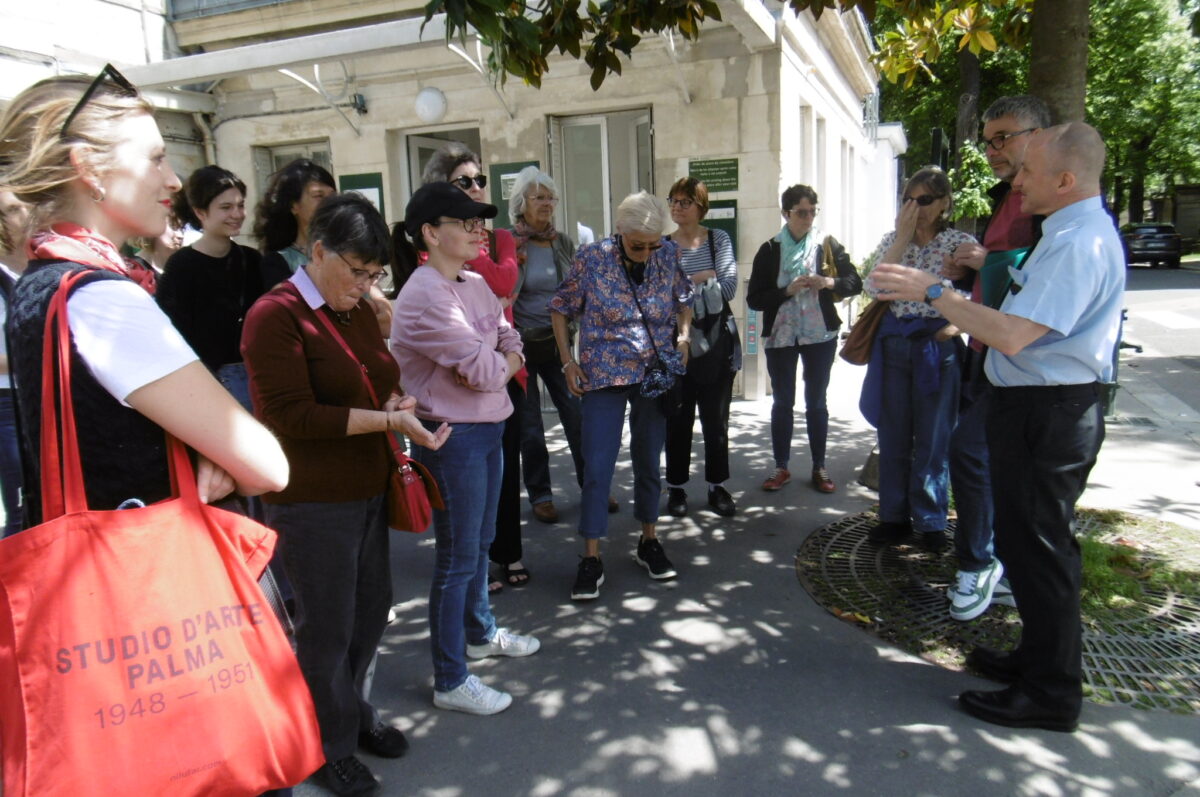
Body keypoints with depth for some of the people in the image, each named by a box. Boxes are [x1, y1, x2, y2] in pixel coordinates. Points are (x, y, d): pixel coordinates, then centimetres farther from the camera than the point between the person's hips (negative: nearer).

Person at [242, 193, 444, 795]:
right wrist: (387, 420, -24)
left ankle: (352, 712, 41)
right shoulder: (275, 316, -15)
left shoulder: (358, 309, 10)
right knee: (328, 627, 7)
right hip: (312, 501, -7)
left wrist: (396, 401, 1)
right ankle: (331, 748, 29)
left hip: (369, 488, 8)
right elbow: (289, 415, -22)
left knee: (370, 612, 17)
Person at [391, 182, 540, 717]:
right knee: (457, 558, 2)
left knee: (480, 542, 24)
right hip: (453, 437, -9)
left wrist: (496, 364, -12)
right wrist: (500, 363, -2)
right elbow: (483, 368, -23)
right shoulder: (424, 297, -20)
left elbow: (511, 343, 8)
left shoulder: (476, 285, 8)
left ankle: (479, 633, 45)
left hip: (488, 428, 9)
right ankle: (450, 681, 17)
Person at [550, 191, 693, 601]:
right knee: (597, 465, -5)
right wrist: (567, 360, -6)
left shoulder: (669, 254, -2)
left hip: (656, 373, 3)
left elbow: (683, 299, 15)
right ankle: (591, 559, 5)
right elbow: (561, 309, 1)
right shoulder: (591, 258, -10)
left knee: (649, 460, 13)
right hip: (605, 376, -3)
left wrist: (684, 336, -2)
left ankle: (649, 541, 30)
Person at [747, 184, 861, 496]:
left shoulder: (828, 244, 1)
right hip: (780, 336, 0)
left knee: (816, 402, 8)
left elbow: (855, 283, 2)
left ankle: (819, 468, 18)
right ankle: (781, 468, 18)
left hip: (820, 334, 0)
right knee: (782, 402, 8)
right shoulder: (770, 250, 0)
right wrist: (787, 290, -19)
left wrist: (828, 282, -17)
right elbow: (753, 298, -4)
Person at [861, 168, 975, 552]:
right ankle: (895, 517, 22)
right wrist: (903, 238, -13)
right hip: (893, 344, 3)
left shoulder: (961, 242, -1)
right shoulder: (892, 240, 6)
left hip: (937, 347, -3)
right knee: (892, 436, 9)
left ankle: (931, 522, 19)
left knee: (933, 439, 5)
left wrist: (956, 323, -17)